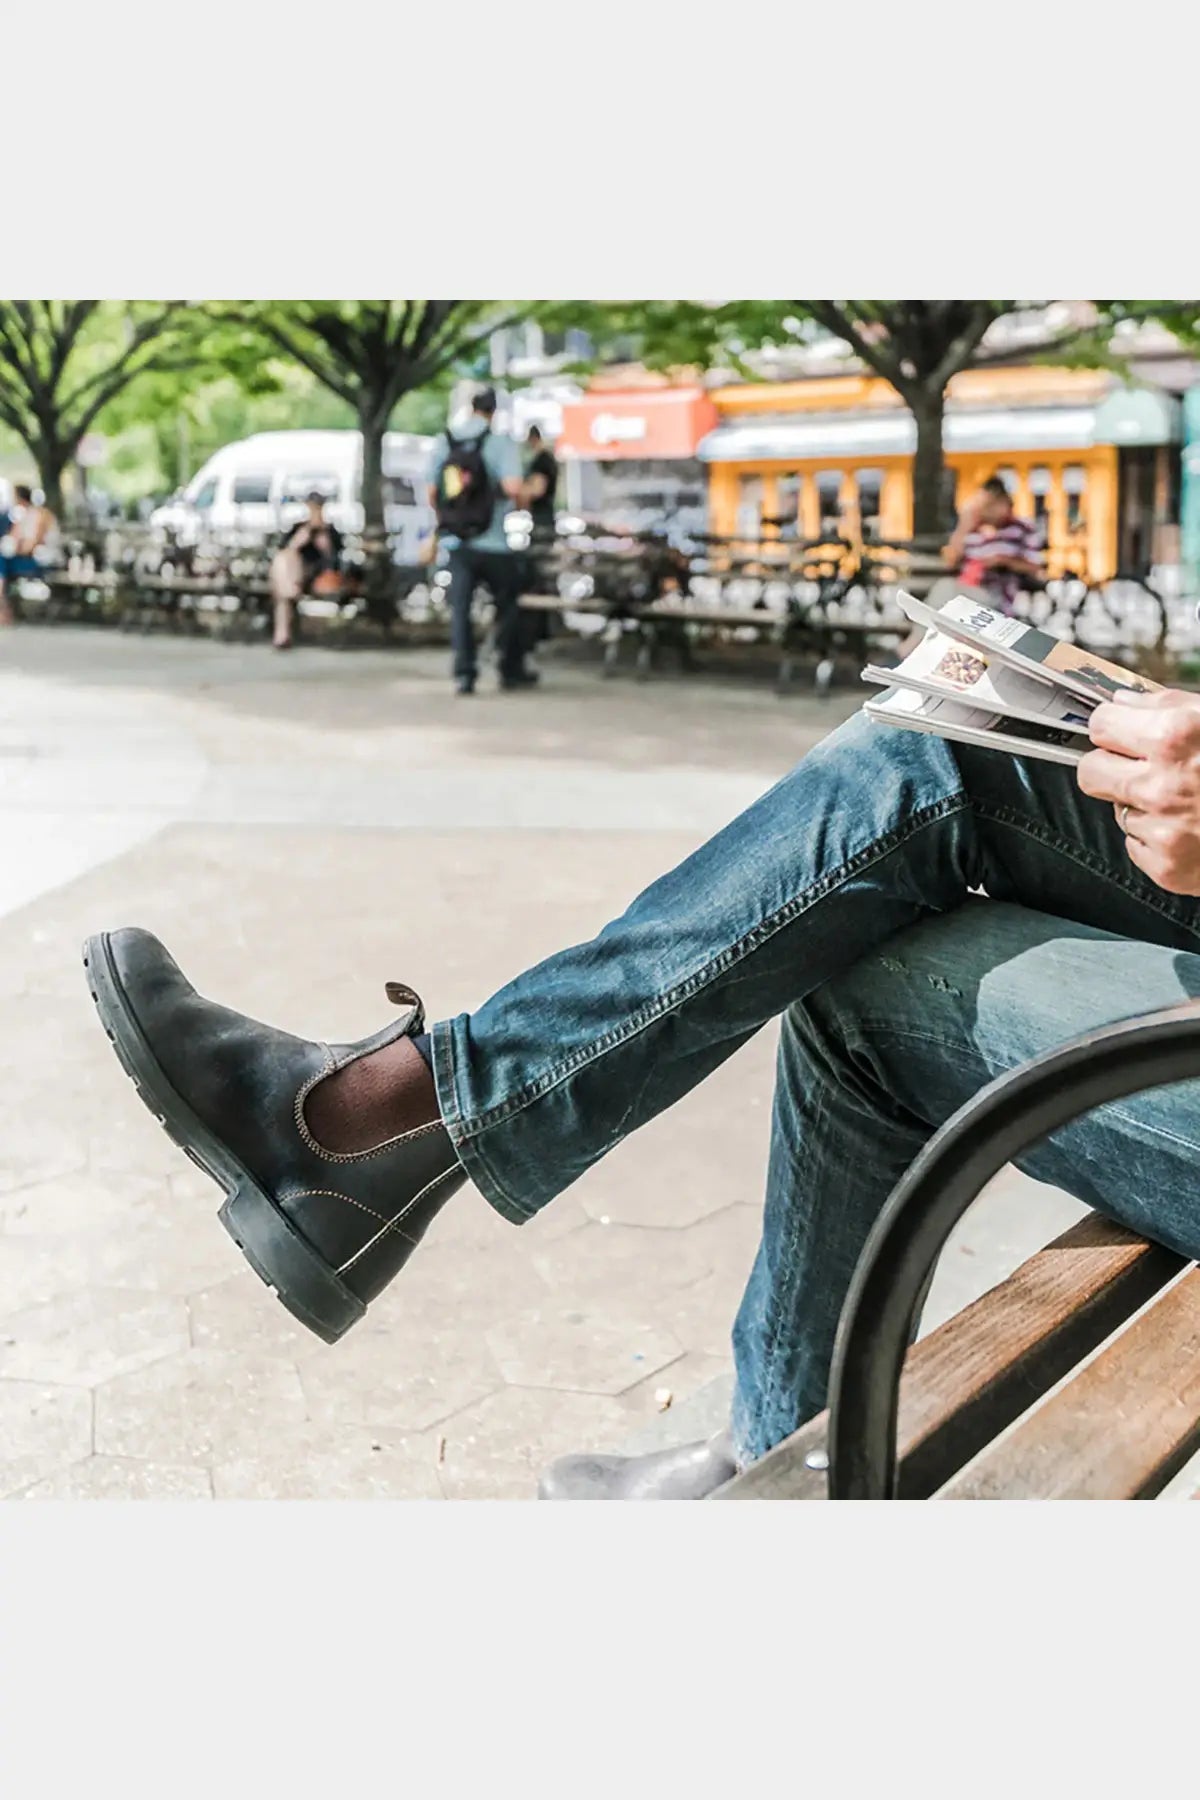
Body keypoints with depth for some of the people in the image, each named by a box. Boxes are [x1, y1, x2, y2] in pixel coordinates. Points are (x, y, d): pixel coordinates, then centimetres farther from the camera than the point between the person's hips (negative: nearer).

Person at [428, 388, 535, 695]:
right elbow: (513, 487, -23)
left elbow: (432, 493, 6)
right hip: (495, 542, -3)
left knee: (460, 609, 6)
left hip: (456, 540, 3)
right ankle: (512, 670, 22)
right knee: (506, 606, 13)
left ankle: (464, 673, -2)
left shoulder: (444, 443, 4)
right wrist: (521, 501, -1)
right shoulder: (501, 443, -10)